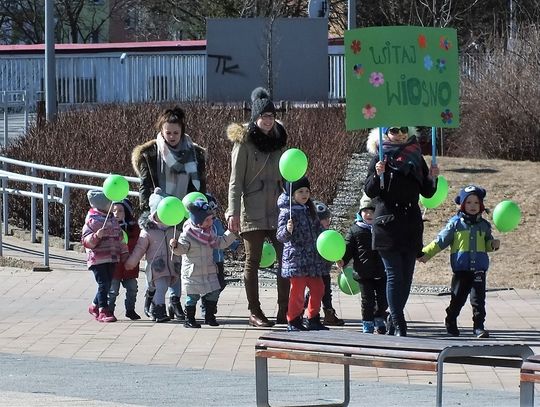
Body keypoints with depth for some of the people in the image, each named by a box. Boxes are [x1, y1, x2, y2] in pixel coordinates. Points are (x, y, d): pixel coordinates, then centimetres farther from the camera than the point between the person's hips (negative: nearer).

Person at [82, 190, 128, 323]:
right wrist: (96, 236, -29)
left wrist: (124, 253, 17)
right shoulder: (92, 220, -9)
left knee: (107, 284, 10)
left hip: (112, 258, 7)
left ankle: (95, 306, 28)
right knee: (103, 284, -11)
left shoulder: (113, 220, 13)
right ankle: (103, 311, -7)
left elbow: (120, 237, 21)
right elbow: (85, 240, -13)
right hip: (98, 258, -7)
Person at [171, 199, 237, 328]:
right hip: (192, 272, -7)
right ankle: (189, 319, 6)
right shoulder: (188, 233, -13)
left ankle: (209, 316, 19)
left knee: (213, 293, 6)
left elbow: (220, 243, 16)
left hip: (209, 271, 7)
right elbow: (182, 249, -12)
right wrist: (175, 246, -33)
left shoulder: (210, 232, 8)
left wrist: (231, 233, 11)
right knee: (193, 296, -4)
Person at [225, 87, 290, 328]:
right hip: (252, 211, -5)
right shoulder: (244, 142, -4)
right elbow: (236, 180, -7)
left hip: (276, 209, 5)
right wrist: (233, 212, -14)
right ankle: (254, 312, 6)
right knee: (253, 261, 2)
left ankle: (284, 311, 2)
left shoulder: (278, 139, 12)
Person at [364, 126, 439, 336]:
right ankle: (398, 324, -9)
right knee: (394, 274, -9)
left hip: (412, 224, 5)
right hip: (387, 222, -5)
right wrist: (378, 175, -22)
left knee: (407, 276, 5)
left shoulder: (416, 158, 11)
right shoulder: (380, 158, -1)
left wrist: (432, 178, -5)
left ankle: (394, 320, 16)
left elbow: (427, 193, 14)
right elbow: (369, 191, -5)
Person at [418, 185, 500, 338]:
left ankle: (479, 326, 1)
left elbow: (487, 244, 21)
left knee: (478, 299, -3)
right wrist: (426, 253, 0)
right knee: (457, 298, 4)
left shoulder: (483, 225, 10)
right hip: (461, 269, -2)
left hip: (479, 269, 2)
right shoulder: (455, 223, 1)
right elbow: (441, 241, 4)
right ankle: (450, 323, 23)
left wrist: (493, 244, -3)